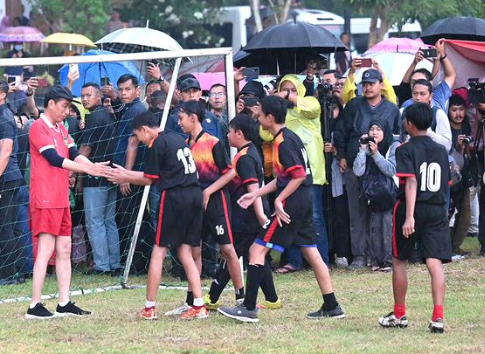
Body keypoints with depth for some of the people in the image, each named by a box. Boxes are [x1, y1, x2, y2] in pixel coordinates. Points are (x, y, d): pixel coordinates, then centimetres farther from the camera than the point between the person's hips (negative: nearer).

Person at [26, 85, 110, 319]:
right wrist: (88, 169, -19)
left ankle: (64, 304, 13)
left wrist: (95, 166, -9)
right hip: (45, 198, -9)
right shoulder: (39, 128, -10)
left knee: (64, 249, 9)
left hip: (61, 198, 9)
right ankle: (34, 307, -9)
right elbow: (55, 159, -18)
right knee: (46, 249, -10)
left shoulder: (60, 129, 18)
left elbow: (74, 155, 10)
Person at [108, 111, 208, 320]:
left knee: (158, 252, 0)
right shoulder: (177, 139, 19)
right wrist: (126, 174, 30)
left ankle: (150, 308, 2)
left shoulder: (156, 145, -5)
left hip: (174, 196, -8)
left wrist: (124, 178, 18)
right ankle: (199, 306, 4)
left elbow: (148, 180, 3)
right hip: (194, 195, 8)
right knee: (185, 252, 11)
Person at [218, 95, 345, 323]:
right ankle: (331, 307, 16)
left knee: (257, 250, -7)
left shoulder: (283, 142, -14)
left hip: (291, 202, -10)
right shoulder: (290, 137, 15)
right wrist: (256, 194, 19)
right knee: (311, 252, 14)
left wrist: (279, 200, -19)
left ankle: (249, 308, -9)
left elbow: (299, 175, -22)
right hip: (304, 201, 10)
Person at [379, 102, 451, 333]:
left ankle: (399, 315, 23)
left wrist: (409, 216, -23)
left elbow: (411, 183, -18)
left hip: (413, 209, -4)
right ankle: (438, 317, -19)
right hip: (437, 211, 4)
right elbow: (446, 184, 13)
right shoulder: (441, 151, 9)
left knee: (399, 261, 14)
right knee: (435, 263, -5)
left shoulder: (406, 150, -7)